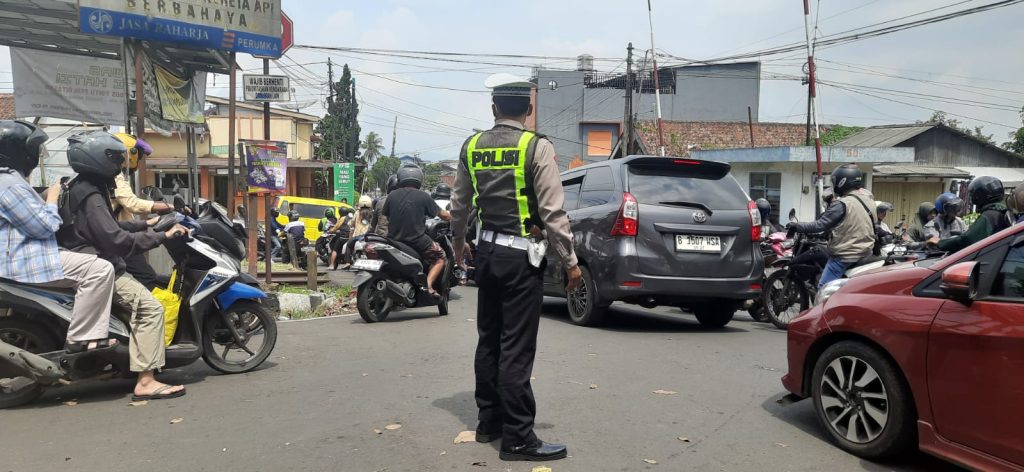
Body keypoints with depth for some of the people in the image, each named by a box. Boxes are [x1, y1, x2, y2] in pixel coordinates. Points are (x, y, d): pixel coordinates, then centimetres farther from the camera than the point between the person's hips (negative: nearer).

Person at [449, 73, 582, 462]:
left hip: (487, 251, 6)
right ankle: (517, 438, 6)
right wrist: (570, 262, -7)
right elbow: (553, 212, -14)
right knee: (516, 348, -2)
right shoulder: (537, 147, -11)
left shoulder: (472, 146, 5)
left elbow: (459, 203, 15)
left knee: (489, 339, 16)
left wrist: (458, 241, 32)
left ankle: (489, 422, 27)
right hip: (521, 255, -6)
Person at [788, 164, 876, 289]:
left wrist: (797, 226, -8)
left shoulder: (842, 204, -19)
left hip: (844, 256, -9)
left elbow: (820, 226, -20)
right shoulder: (868, 197, 6)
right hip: (866, 252, 9)